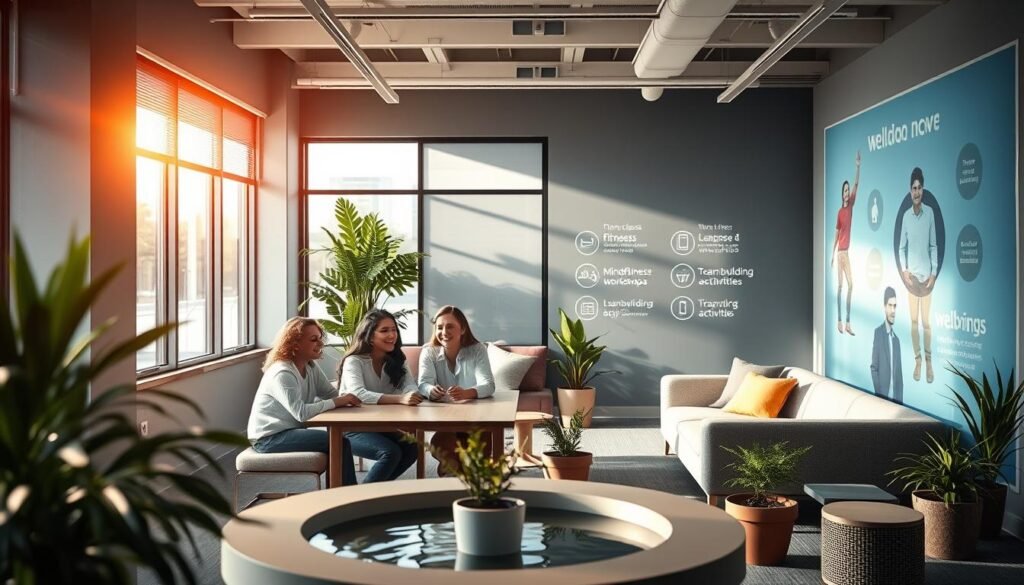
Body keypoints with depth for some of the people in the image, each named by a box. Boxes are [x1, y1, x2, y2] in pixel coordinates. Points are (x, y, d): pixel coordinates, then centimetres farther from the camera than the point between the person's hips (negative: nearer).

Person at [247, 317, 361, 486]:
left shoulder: (311, 367, 6)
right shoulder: (282, 373, -22)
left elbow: (333, 394, 1)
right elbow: (301, 413, -31)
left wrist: (346, 398, -22)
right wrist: (337, 402, -26)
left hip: (290, 431, 8)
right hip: (268, 438, -8)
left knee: (337, 439, -11)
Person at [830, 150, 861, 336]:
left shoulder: (851, 205, 8)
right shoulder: (840, 212, 3)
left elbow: (856, 184, -2)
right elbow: (836, 234, 5)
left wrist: (858, 166, -12)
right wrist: (832, 254, 3)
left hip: (849, 250, 3)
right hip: (840, 251, -3)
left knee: (850, 284, -1)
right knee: (841, 285, -3)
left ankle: (848, 321, 2)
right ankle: (840, 320, 0)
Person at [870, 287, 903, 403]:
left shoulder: (896, 339, 13)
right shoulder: (877, 332, -5)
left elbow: (899, 372, 13)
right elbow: (874, 368, -6)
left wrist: (900, 399, 4)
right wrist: (879, 393, -13)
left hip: (896, 397, 5)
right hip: (882, 395, -5)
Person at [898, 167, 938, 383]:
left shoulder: (930, 213, -3)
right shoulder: (906, 215, 2)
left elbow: (933, 245, 0)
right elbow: (902, 247, 7)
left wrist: (934, 273, -6)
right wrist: (904, 270, -6)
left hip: (926, 274, -2)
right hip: (911, 275, 2)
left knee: (926, 321, 1)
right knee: (914, 320, 5)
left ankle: (929, 360, 12)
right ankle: (917, 360, 14)